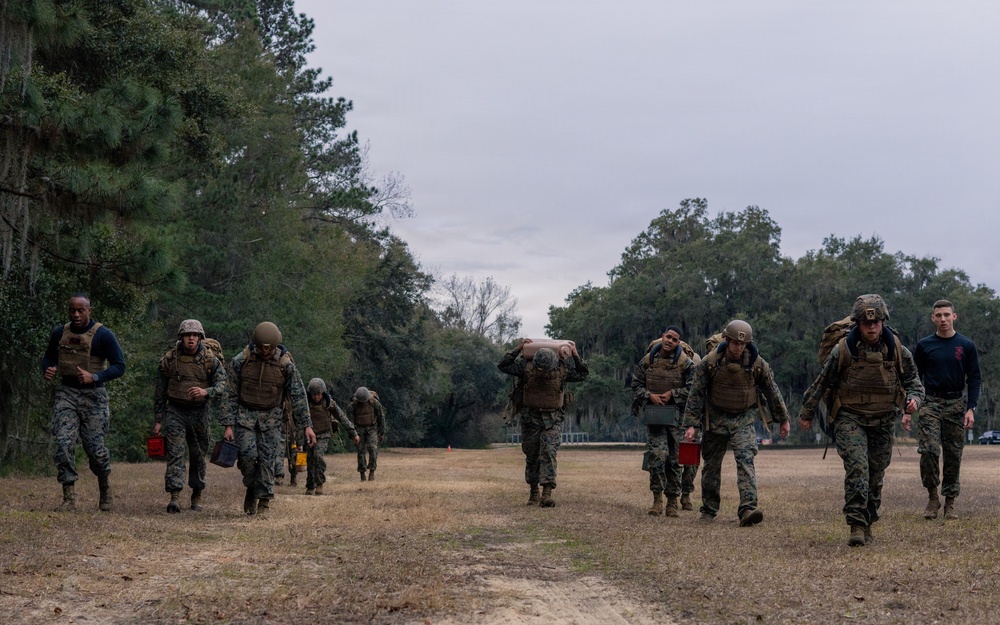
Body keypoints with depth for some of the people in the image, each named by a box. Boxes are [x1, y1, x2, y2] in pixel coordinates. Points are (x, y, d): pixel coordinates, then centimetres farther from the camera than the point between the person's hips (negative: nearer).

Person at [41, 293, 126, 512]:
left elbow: (119, 366, -7)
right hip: (66, 393, 3)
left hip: (93, 395, -3)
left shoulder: (103, 335, -7)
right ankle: (69, 498, -10)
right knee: (63, 443, -12)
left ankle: (105, 486, 28)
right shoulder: (60, 333, 6)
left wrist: (95, 377, -23)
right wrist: (47, 369, -3)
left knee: (95, 447, -1)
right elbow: (49, 357, 21)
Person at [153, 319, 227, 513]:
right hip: (175, 410, -1)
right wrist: (158, 420, 4)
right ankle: (175, 496, -15)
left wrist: (205, 392, -29)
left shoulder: (210, 359, -4)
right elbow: (159, 392, 4)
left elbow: (222, 384, -8)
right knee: (175, 452, -11)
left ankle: (197, 495, 23)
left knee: (198, 454, 8)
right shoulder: (169, 359, -3)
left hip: (199, 411, 1)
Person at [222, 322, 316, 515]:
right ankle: (251, 488, 14)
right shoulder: (240, 361, -8)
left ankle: (264, 502, 5)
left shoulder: (285, 364, -8)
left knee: (267, 461, -5)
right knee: (247, 455, -13)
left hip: (271, 418, 0)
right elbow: (230, 394, -3)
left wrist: (307, 425, -7)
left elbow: (298, 395, -3)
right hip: (245, 414, 0)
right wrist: (228, 425, -7)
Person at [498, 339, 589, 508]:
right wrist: (518, 350, -15)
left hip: (553, 419, -1)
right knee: (531, 455, 8)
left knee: (548, 453, -15)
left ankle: (547, 493, -20)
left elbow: (583, 375, 6)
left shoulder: (563, 369, -9)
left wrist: (576, 356, -9)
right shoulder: (526, 367, -11)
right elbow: (503, 366, -8)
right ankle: (533, 491, 24)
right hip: (530, 417, 1)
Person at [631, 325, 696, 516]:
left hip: (677, 414, 0)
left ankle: (673, 500, 11)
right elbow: (636, 384, 11)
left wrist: (673, 394, -11)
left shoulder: (686, 363, -1)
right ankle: (657, 498, -2)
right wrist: (649, 395, -6)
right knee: (657, 455, -11)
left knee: (675, 458, 3)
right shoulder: (648, 360, 5)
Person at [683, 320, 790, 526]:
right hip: (716, 418, 0)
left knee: (746, 460, -18)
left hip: (744, 419, 0)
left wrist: (783, 419, 12)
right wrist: (691, 424, -12)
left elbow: (772, 391, 4)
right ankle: (709, 511, 24)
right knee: (711, 465, 9)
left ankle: (748, 508, -27)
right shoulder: (710, 362, -13)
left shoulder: (757, 363, -10)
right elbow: (696, 393, -8)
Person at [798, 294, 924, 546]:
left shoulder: (898, 351, -3)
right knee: (857, 468, -21)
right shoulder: (843, 350, -10)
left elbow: (913, 381, 9)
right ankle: (857, 526, -22)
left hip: (883, 422, 3)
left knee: (875, 476, 10)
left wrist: (913, 399, -14)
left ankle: (867, 526, 25)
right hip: (850, 419, -3)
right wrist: (806, 414, 11)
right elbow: (821, 383, 3)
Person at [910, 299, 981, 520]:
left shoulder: (967, 346, 4)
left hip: (956, 405, 1)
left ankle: (950, 502, 12)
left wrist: (971, 409, -6)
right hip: (930, 404, -1)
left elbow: (974, 379, 5)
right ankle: (932, 497, 1)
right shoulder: (924, 345, 5)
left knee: (953, 456, 3)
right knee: (928, 451, -15)